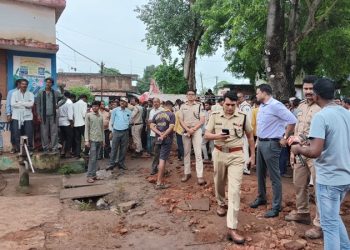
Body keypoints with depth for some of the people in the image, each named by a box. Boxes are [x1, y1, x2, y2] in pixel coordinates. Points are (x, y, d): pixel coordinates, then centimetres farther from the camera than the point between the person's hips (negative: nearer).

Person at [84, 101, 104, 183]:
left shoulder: (101, 116, 11)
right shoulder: (88, 115, -2)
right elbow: (86, 128, -6)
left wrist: (103, 139, 13)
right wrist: (86, 140, -12)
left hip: (100, 140, 5)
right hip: (92, 140, -5)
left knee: (96, 158, 8)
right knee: (92, 158, -6)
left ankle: (93, 174, 14)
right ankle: (89, 176, -1)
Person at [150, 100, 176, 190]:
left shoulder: (157, 114, 10)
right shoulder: (171, 114, -6)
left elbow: (152, 126, 1)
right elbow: (171, 127, -17)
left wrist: (160, 134, -8)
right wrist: (163, 135, -14)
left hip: (158, 139, 6)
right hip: (167, 139, -5)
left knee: (161, 159, 21)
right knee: (162, 159, -7)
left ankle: (161, 177, 34)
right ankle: (159, 182, -8)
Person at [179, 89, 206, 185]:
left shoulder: (199, 105, 1)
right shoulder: (183, 106, 9)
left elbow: (202, 120, -4)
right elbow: (181, 120, 4)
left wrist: (193, 129, -14)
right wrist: (187, 129, -11)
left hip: (196, 130, -3)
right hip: (185, 131, 3)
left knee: (198, 153, -8)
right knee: (186, 152, 9)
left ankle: (200, 176, -10)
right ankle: (187, 173, 19)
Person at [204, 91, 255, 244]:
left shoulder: (243, 117, -3)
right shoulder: (215, 116, -1)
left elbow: (250, 136, 9)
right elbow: (206, 135, 0)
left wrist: (253, 155, 11)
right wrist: (217, 136, -21)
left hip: (236, 155, -2)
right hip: (219, 154, 2)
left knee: (234, 190, -9)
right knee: (219, 183, 21)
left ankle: (232, 228, -9)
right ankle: (221, 204, 53)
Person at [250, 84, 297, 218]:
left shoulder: (275, 105, -17)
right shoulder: (262, 106, 10)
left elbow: (292, 120, -21)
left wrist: (285, 138, -15)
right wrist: (259, 138, 15)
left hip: (271, 144, -9)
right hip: (261, 142, 9)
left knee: (274, 176, -1)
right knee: (260, 173, 19)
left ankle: (276, 206, 9)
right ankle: (261, 198, 35)